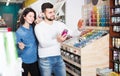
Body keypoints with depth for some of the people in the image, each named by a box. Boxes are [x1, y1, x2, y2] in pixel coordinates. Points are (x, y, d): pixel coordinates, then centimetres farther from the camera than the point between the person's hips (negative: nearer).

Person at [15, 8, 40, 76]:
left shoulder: (34, 28, 1)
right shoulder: (19, 32, -12)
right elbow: (17, 51, -11)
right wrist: (20, 48, -34)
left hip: (35, 60, 5)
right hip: (24, 62, -4)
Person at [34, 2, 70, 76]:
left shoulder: (59, 24, 4)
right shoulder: (38, 27, -9)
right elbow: (43, 44, -21)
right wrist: (57, 40, -34)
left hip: (58, 57, 4)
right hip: (45, 59, -4)